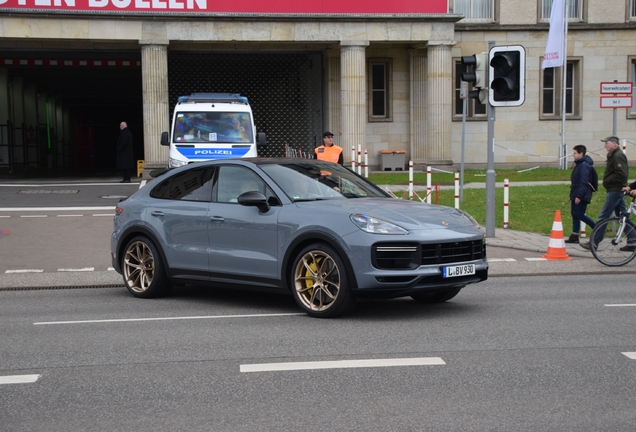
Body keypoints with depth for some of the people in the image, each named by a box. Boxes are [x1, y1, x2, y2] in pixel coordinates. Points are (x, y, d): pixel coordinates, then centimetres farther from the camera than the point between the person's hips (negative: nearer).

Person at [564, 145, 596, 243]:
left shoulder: (584, 165, -16)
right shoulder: (579, 164, 16)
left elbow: (583, 182, -23)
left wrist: (579, 196, -25)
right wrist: (572, 195, 21)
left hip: (581, 196, -10)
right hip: (576, 195, 10)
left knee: (580, 215, -9)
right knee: (574, 214, 8)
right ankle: (574, 236, 10)